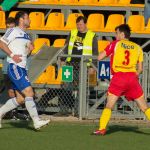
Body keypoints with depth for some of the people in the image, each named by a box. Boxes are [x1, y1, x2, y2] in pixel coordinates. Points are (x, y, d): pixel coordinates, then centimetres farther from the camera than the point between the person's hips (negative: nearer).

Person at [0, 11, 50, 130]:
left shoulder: (26, 35, 22)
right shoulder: (13, 31, -4)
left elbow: (28, 49, 29)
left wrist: (30, 48, 6)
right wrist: (12, 55, -18)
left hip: (22, 69, 10)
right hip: (14, 67, -10)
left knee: (21, 99, 8)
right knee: (29, 93, -16)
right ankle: (37, 122, -19)